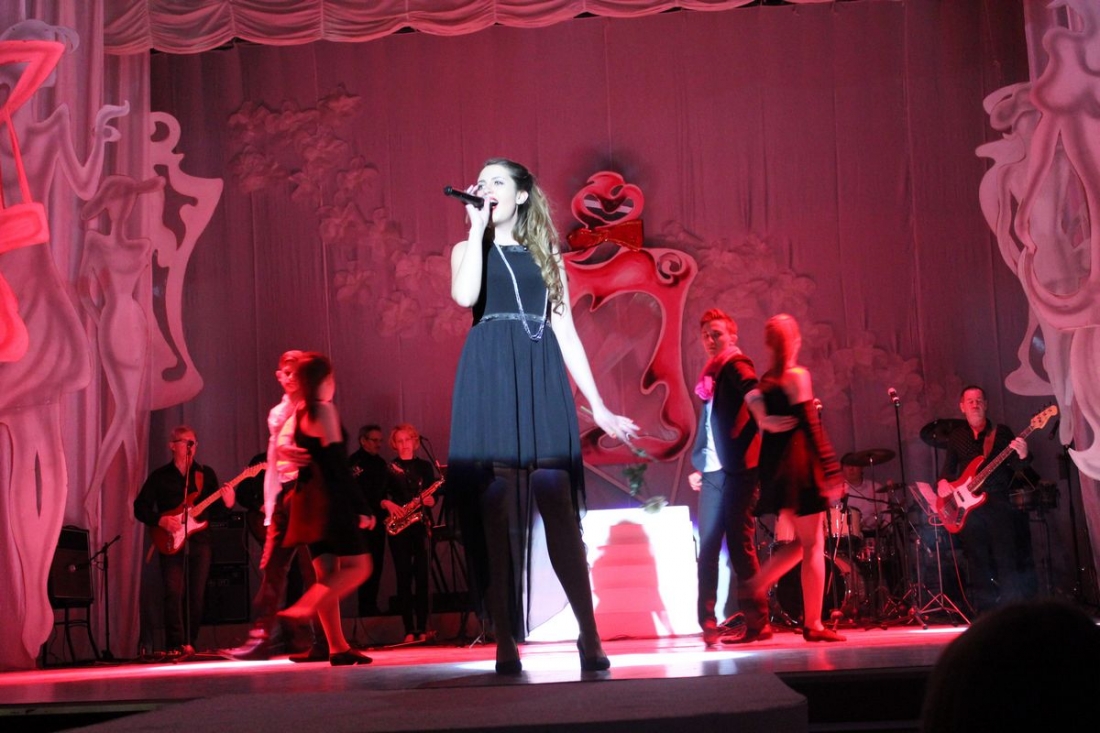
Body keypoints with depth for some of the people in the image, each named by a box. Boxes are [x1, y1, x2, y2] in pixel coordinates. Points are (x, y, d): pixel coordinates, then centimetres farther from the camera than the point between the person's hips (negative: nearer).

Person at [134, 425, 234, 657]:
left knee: (197, 595, 0)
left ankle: (189, 643, 10)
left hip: (200, 541, 2)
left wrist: (227, 503, -11)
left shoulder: (206, 473, 13)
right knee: (174, 593, -12)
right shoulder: (160, 476, 8)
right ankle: (176, 645, -11)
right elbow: (140, 507, 7)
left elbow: (214, 510, 10)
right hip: (172, 541, -2)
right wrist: (160, 520, -9)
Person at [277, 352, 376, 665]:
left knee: (326, 573, 7)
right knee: (357, 567, -4)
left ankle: (338, 647, 6)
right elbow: (338, 463, -15)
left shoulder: (297, 413, 13)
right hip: (330, 499, -8)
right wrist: (361, 507, -14)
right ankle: (304, 609, -20)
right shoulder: (325, 410, -10)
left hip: (308, 499, 9)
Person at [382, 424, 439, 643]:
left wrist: (427, 499, -14)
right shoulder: (388, 468, 9)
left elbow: (433, 499, 8)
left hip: (421, 525, 1)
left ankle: (422, 628, -2)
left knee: (422, 576, -5)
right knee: (403, 577, -3)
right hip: (398, 527, 0)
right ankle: (409, 630, -2)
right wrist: (388, 504, -14)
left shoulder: (424, 466, 12)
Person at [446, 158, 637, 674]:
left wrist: (598, 406, 8)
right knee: (496, 510, -6)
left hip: (543, 381, 1)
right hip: (489, 380, -1)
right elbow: (464, 296, -9)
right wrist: (479, 227, -1)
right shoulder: (469, 249, 16)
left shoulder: (546, 254, 18)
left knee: (560, 509, -8)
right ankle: (506, 643, -4)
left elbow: (565, 331, 14)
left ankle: (590, 637, -7)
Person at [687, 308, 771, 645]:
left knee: (740, 545, -6)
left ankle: (756, 622, 1)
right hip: (712, 471, 8)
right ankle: (708, 623, 9)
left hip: (737, 469, -8)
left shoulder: (737, 365, -3)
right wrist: (698, 465, 13)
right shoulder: (712, 374, 19)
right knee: (708, 549, 6)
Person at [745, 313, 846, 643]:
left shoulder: (763, 381, 10)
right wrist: (831, 471, -14)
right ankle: (813, 624, 2)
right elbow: (811, 426, -14)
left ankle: (756, 586, 8)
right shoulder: (798, 376, -10)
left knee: (802, 541, 19)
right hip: (799, 464, -7)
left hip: (773, 467, 7)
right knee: (813, 545, 0)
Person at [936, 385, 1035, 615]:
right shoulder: (956, 436, 14)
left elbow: (1016, 467, -1)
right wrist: (943, 482, -2)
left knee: (1007, 560, -11)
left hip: (998, 503, -3)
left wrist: (1022, 456, -24)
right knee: (978, 564, 4)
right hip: (968, 506, 3)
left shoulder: (1001, 432, 6)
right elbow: (948, 467, 19)